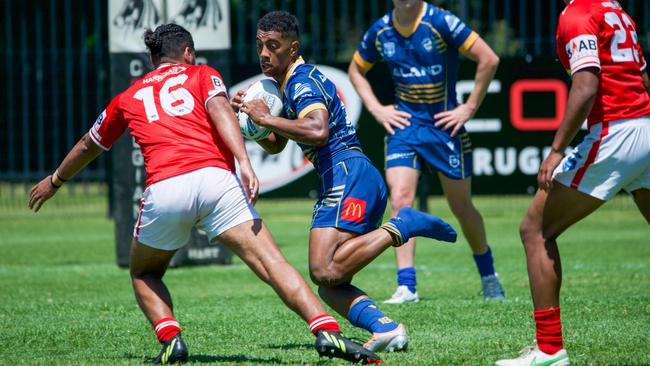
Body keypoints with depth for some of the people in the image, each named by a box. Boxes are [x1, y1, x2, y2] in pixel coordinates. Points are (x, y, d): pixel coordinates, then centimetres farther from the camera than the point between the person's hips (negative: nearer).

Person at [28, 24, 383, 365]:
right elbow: (219, 110, 1)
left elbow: (88, 146, 45)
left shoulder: (127, 97, 30)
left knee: (144, 275, 25)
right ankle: (326, 331, -24)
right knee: (272, 263, -7)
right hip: (214, 179, -1)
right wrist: (244, 163, -11)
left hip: (162, 190, 1)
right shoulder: (201, 74, 23)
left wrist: (54, 181, 61)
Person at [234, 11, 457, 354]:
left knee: (325, 271, -23)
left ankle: (402, 226, -17)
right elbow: (275, 145, 33)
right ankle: (386, 328, -17)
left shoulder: (302, 81, -8)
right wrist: (248, 114, 15)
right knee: (329, 285, 1)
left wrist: (266, 117, -18)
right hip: (338, 183, 10)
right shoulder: (286, 85, 23)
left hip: (350, 174, -10)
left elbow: (318, 131, -27)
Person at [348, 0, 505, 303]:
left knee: (461, 207, 7)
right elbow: (356, 70, 19)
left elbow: (488, 59, -15)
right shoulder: (380, 31, 0)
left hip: (445, 125, -3)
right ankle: (406, 286, -12)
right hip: (403, 124, 3)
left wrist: (470, 107, -12)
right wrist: (376, 108, 6)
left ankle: (488, 276, 29)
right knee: (400, 201, -13)